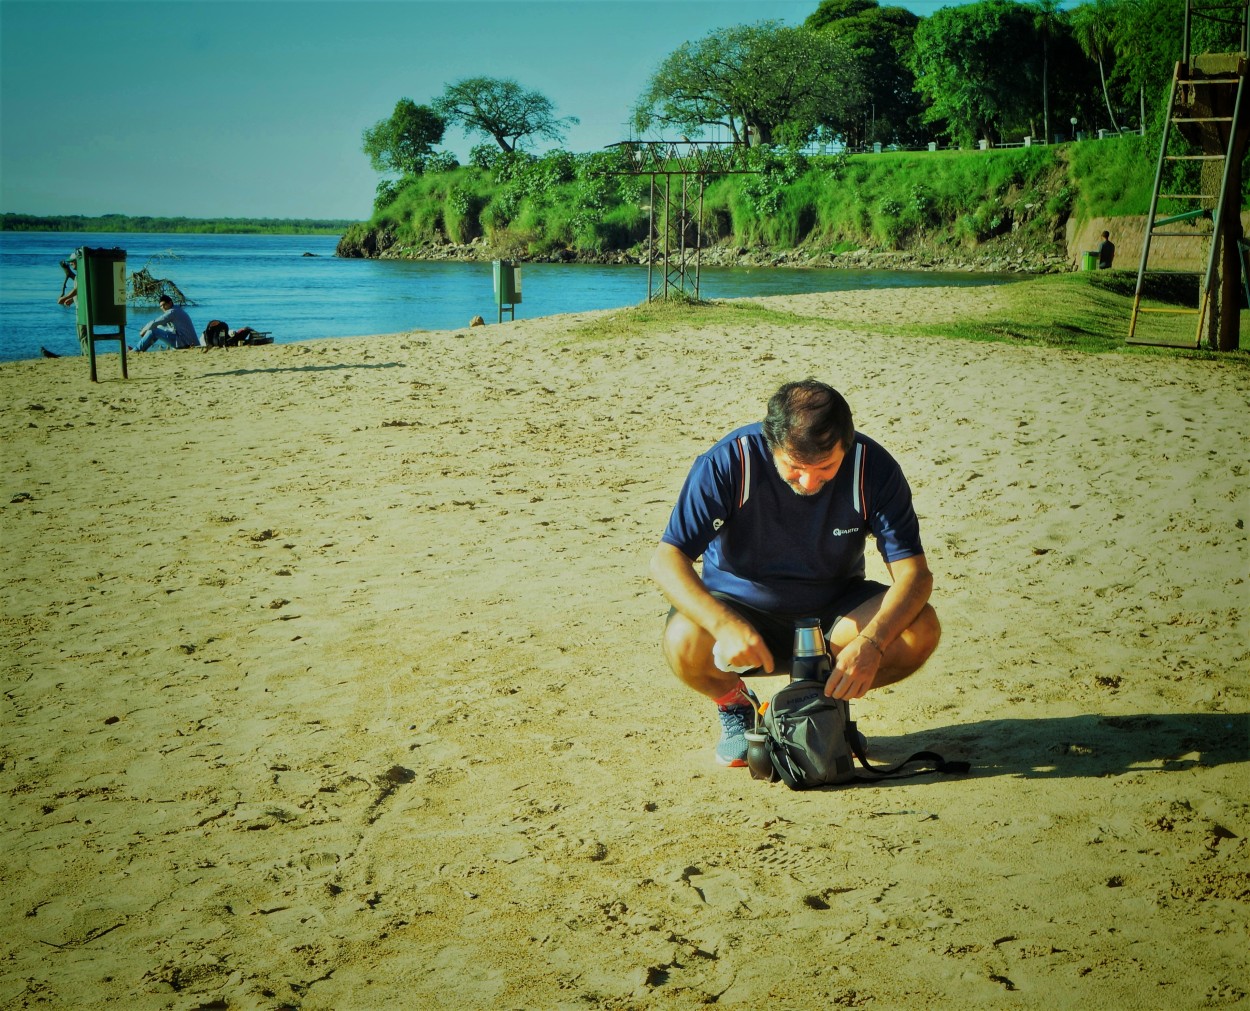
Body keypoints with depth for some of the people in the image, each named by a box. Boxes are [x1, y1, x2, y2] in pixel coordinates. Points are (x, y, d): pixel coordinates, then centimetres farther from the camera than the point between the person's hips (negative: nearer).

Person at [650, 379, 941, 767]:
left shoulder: (873, 468, -19)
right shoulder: (729, 462, -24)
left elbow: (914, 572, -20)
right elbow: (666, 560, -26)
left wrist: (870, 643, -39)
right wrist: (725, 625, -43)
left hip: (832, 608, 2)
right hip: (740, 606, -2)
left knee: (921, 630, -25)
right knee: (684, 644, -34)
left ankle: (826, 699, 6)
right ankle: (734, 704, 4)